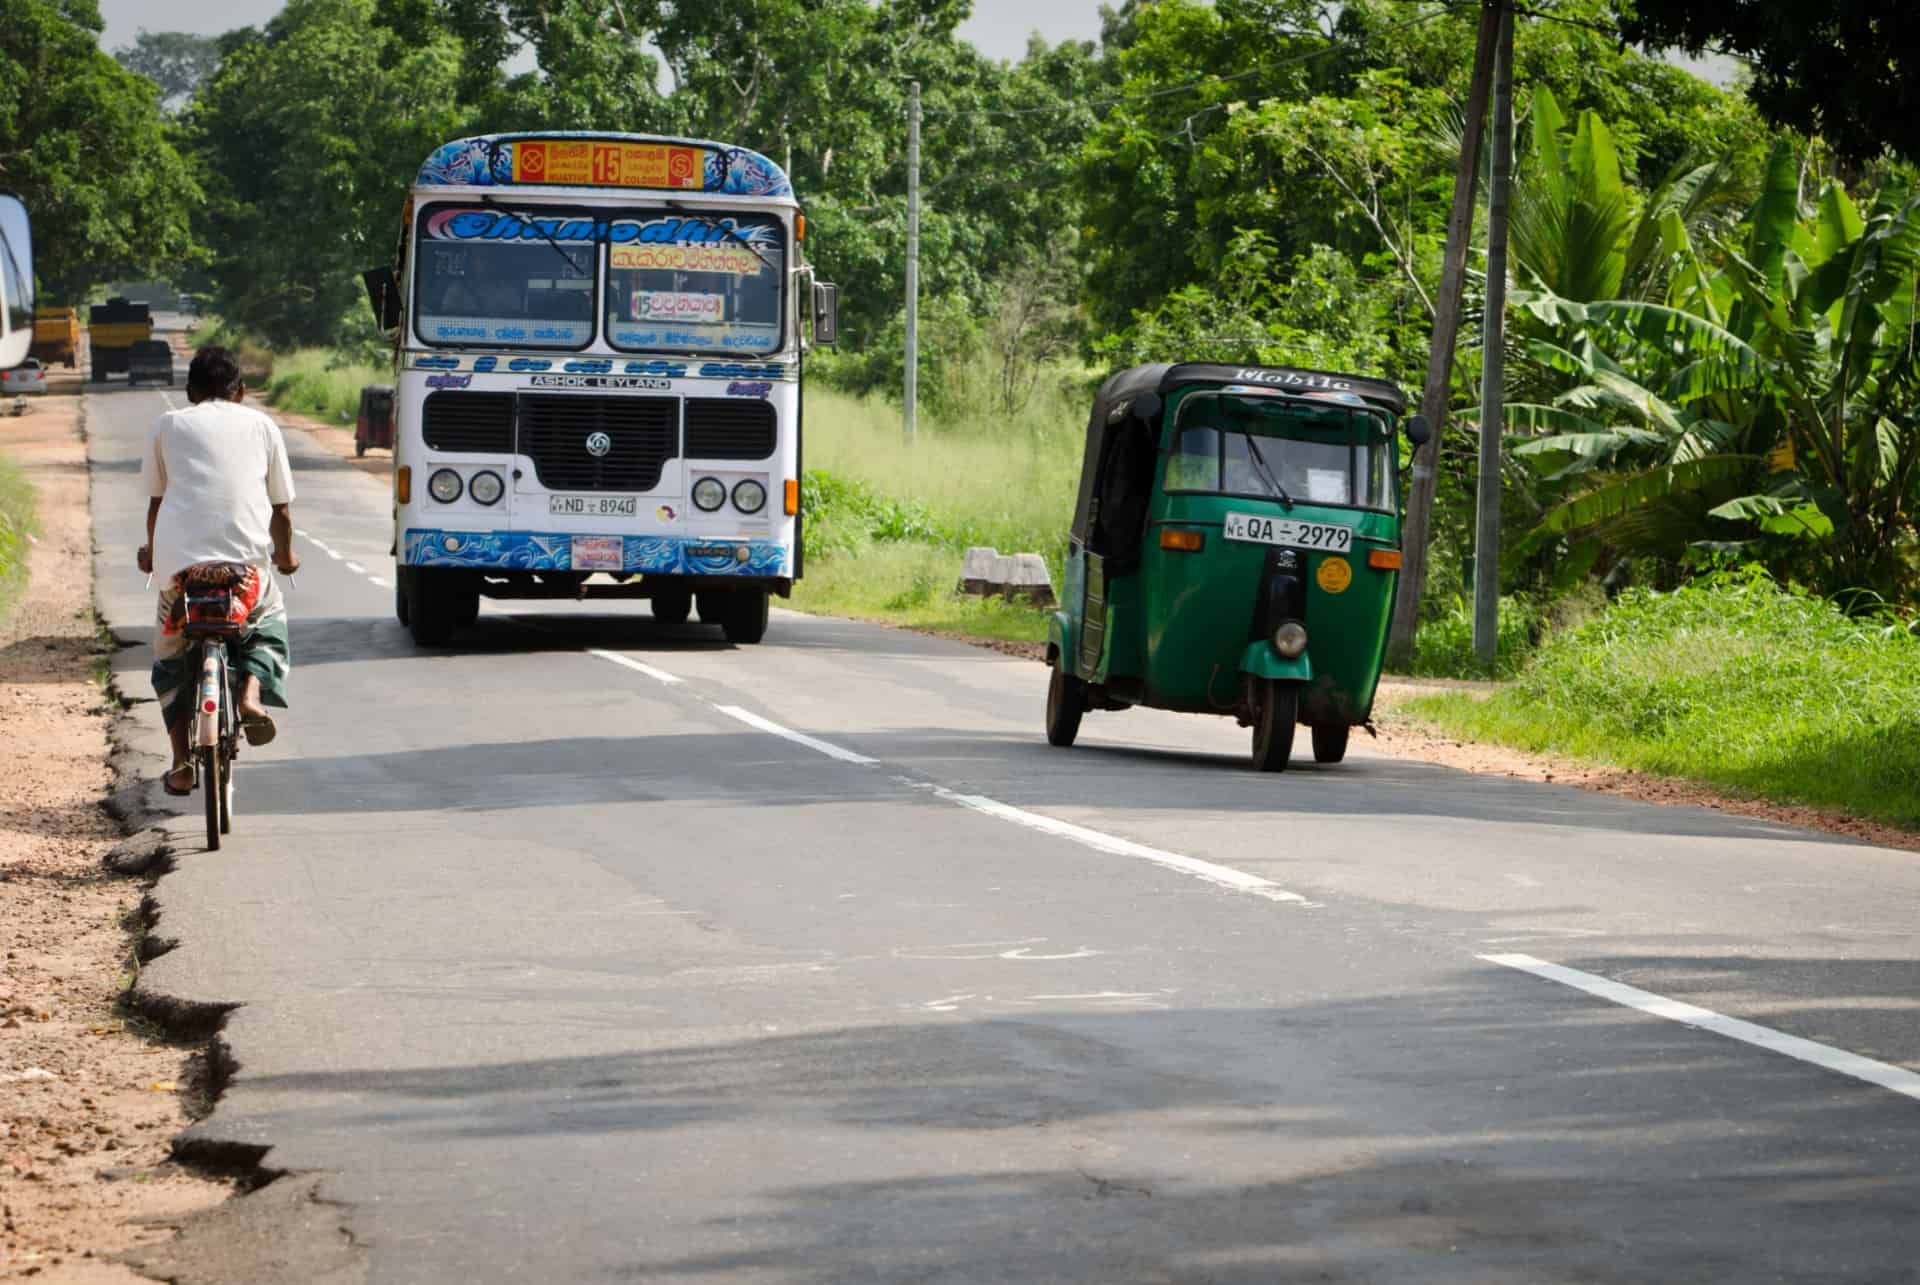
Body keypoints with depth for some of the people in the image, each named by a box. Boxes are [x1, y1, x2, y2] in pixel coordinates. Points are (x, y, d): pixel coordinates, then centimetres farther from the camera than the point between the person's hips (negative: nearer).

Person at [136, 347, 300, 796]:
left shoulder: (169, 425, 16)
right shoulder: (261, 426, 17)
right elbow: (280, 507, 20)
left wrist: (151, 552, 39)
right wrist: (285, 556, 38)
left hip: (179, 560, 0)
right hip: (247, 559, 0)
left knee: (170, 656, 20)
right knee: (268, 624, 28)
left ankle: (182, 761, 9)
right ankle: (253, 692, -2)